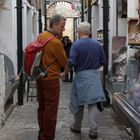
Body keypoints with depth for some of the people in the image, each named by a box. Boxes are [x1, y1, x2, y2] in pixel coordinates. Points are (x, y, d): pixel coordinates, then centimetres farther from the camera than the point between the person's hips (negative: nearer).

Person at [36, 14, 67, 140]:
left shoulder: (42, 35, 4)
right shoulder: (56, 42, -19)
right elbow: (64, 63, -10)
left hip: (40, 77, 9)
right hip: (51, 79, -9)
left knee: (42, 107, 16)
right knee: (51, 109, 0)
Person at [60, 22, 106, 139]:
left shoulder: (76, 44, -10)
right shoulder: (97, 44, 3)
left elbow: (71, 62, -17)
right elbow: (103, 61, 8)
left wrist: (65, 73, -2)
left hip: (81, 76, -3)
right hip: (94, 76, 3)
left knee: (78, 103, 13)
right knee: (93, 102, 2)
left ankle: (77, 127, 27)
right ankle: (93, 130, -3)